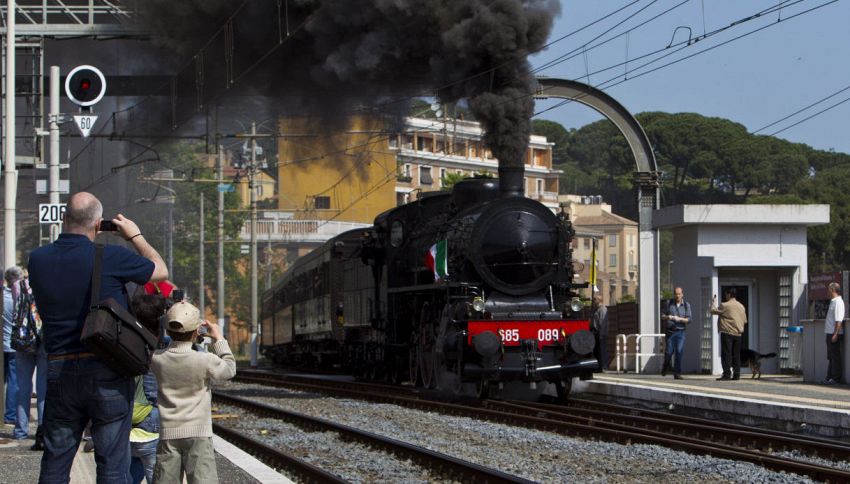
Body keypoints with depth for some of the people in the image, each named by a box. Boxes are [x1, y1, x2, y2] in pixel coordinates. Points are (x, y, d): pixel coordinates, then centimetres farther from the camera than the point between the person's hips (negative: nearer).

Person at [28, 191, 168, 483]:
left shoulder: (38, 259, -1)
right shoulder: (111, 258, -12)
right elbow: (160, 271, 2)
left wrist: (80, 241, 19)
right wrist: (135, 236, 17)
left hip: (59, 370, 4)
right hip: (107, 373, -4)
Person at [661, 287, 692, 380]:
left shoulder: (686, 305, 7)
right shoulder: (669, 303, 7)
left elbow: (689, 319, 1)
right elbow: (662, 316, 9)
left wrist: (679, 319, -17)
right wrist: (667, 317, -14)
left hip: (680, 331, 0)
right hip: (670, 331, 0)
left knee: (679, 352, -8)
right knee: (669, 351, -3)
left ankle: (677, 373, -2)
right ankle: (665, 367, 26)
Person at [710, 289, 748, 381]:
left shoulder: (725, 306, -9)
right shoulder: (741, 306, 12)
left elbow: (713, 311, -1)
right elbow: (744, 321, 15)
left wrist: (713, 302, 13)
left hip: (727, 333, -6)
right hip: (738, 334, 6)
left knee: (726, 354, -5)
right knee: (736, 355, 8)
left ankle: (727, 374, -10)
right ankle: (736, 374, 6)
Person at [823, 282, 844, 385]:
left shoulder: (838, 302, -15)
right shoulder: (833, 301, 16)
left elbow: (839, 320, -21)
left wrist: (835, 334, -24)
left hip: (835, 334, -10)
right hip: (830, 333, 10)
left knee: (835, 356, -6)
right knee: (831, 357, 13)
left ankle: (835, 378, -3)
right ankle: (830, 377, 18)